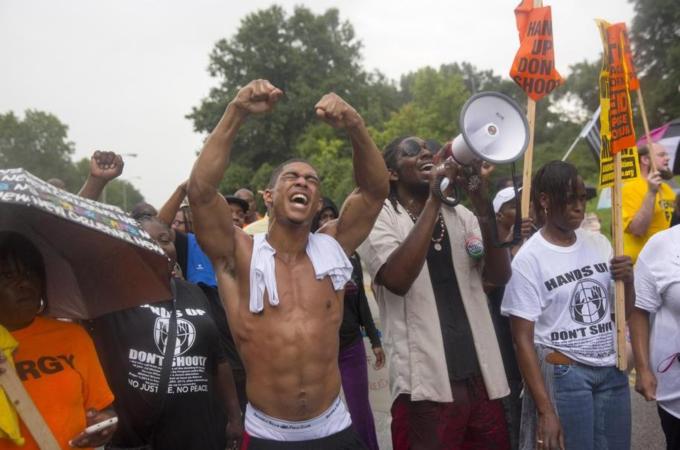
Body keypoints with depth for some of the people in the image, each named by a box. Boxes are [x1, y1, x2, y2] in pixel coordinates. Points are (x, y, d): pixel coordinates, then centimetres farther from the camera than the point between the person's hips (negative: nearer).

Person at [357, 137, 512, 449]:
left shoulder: (460, 214, 12)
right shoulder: (379, 217, -2)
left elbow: (499, 275, -1)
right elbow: (398, 279, -20)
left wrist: (482, 203, -12)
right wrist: (433, 200, -20)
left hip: (481, 376, 5)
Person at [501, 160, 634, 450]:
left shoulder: (599, 243, 6)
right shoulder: (529, 259, -11)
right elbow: (523, 339, -11)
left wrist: (628, 282, -6)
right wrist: (545, 411, -15)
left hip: (612, 371, 5)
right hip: (562, 373, -5)